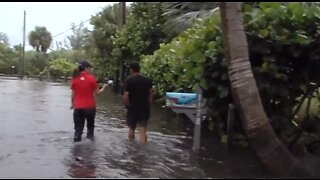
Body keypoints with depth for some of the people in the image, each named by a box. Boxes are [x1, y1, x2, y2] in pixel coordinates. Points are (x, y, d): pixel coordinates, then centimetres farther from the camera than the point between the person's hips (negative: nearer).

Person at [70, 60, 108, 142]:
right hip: (90, 107, -2)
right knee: (90, 126, 17)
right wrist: (103, 87, 15)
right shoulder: (91, 78, -9)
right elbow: (97, 92, -3)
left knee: (78, 128, 8)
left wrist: (72, 104, 16)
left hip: (78, 107, 2)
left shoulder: (75, 78, -1)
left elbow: (73, 94, 3)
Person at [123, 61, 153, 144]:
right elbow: (151, 95, 2)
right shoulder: (148, 80, -1)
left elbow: (125, 97, -17)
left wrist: (128, 106, -2)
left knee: (132, 129, 18)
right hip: (145, 109, 1)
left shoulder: (129, 80, -11)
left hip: (132, 109, -1)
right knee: (143, 131, 3)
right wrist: (148, 106, 12)